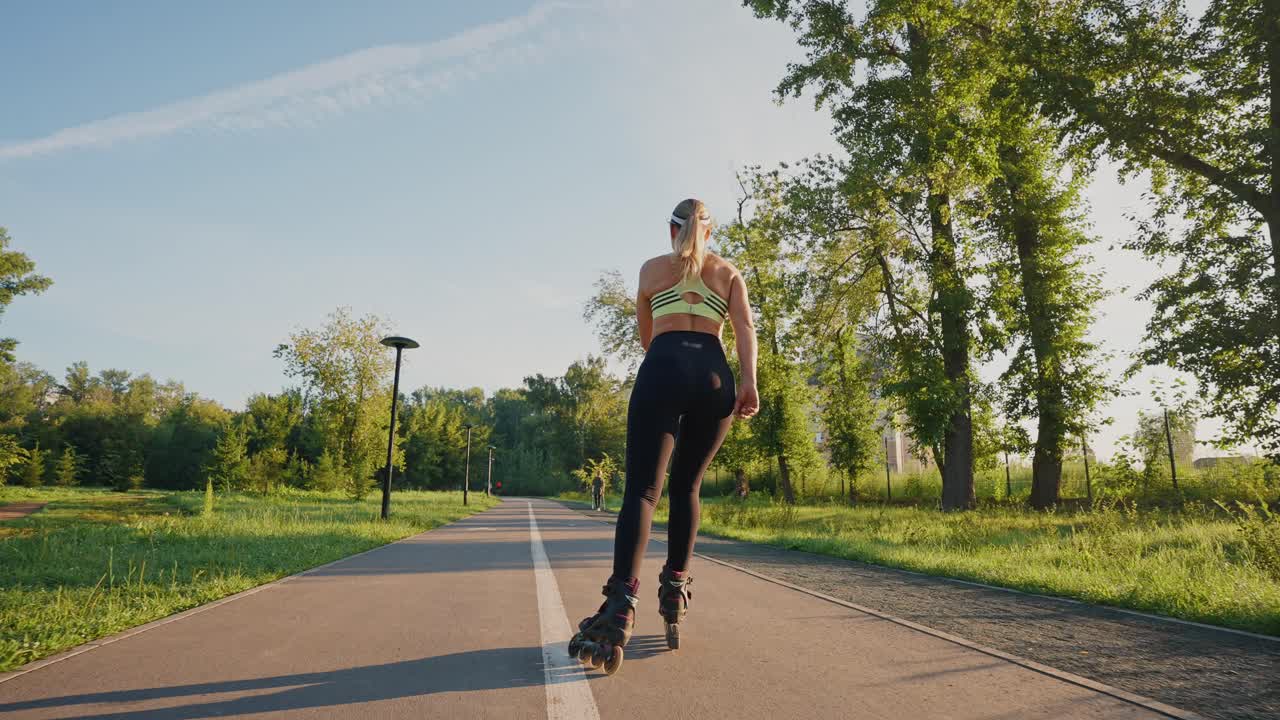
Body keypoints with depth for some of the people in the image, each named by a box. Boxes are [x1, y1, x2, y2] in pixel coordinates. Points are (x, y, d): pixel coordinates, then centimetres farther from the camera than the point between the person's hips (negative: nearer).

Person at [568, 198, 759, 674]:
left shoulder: (652, 268, 22)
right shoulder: (728, 272, 21)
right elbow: (744, 325, 3)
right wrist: (748, 381, -8)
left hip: (663, 369, -2)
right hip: (714, 376, 2)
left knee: (642, 488, -10)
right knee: (686, 486, 17)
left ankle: (621, 603, -28)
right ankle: (675, 589, 14)